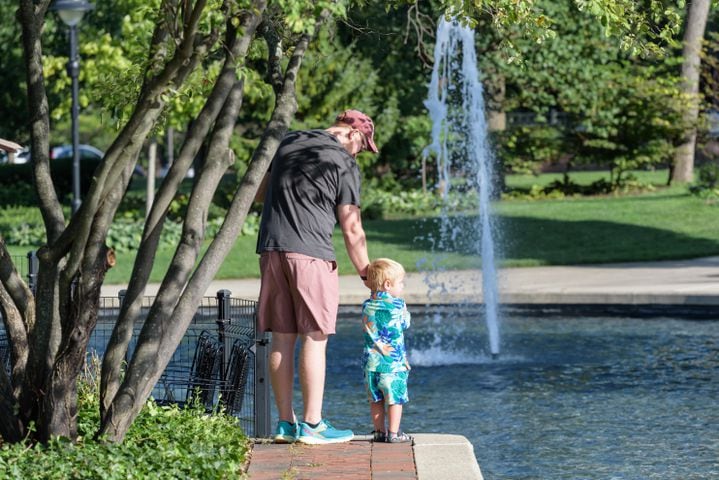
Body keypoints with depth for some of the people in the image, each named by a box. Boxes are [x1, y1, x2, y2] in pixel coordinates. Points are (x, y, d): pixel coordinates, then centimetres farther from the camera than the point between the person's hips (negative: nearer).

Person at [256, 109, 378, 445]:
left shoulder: (289, 142, 15)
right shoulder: (345, 163, -3)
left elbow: (262, 190, 24)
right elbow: (352, 229, -3)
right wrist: (366, 273, 5)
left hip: (271, 248, 6)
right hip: (310, 252, -6)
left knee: (282, 339, 7)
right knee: (314, 338, -2)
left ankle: (286, 423, 9)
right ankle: (311, 424, -3)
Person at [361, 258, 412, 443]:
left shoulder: (367, 306, 4)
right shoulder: (398, 305, -9)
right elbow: (406, 324, 6)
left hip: (372, 363, 4)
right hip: (394, 361, -4)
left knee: (376, 399, 11)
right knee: (395, 398, 2)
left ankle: (379, 431, 16)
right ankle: (393, 433, 1)